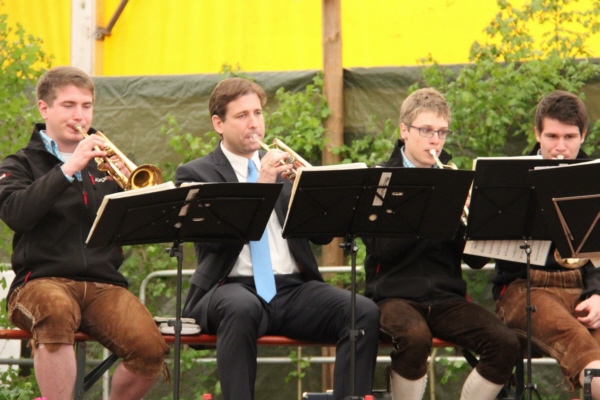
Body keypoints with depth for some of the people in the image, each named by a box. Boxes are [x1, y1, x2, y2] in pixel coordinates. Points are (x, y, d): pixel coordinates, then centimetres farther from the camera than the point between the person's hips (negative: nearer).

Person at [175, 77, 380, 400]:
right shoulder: (195, 174, 8)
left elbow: (322, 235, 11)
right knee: (242, 308, -40)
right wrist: (260, 186, -17)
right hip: (233, 287, -4)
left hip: (294, 288, 4)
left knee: (365, 312, -23)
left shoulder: (282, 166, 20)